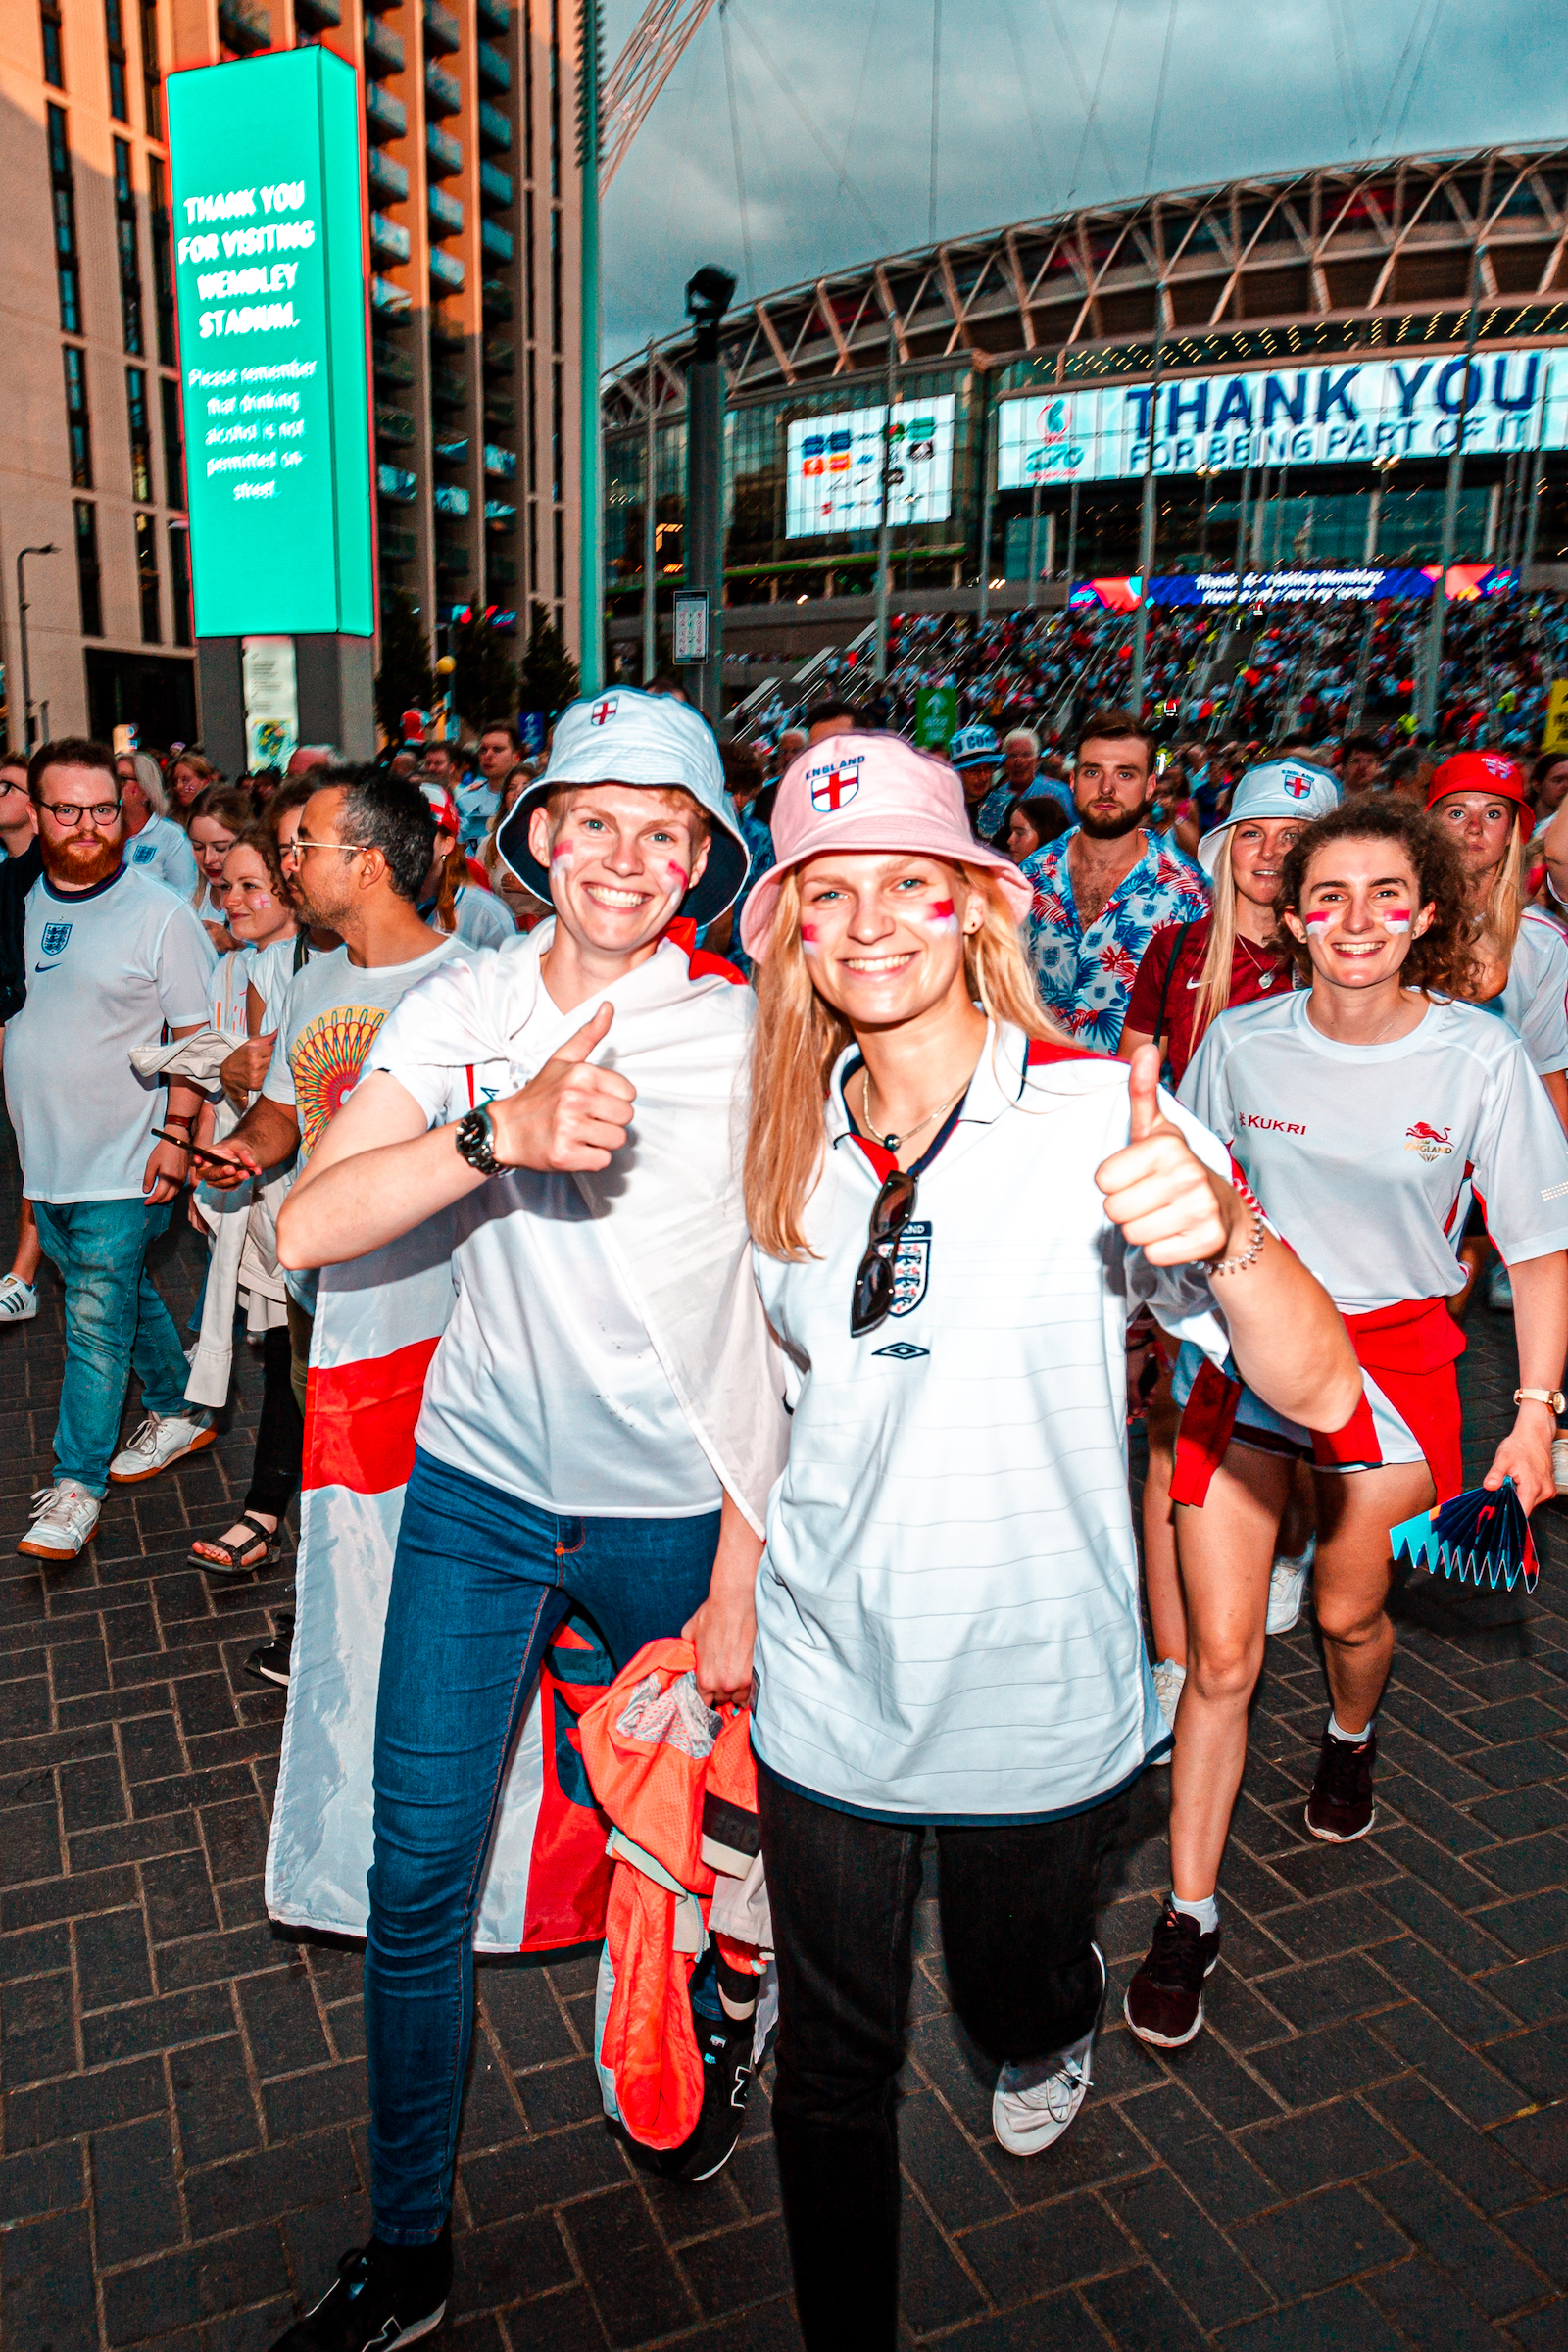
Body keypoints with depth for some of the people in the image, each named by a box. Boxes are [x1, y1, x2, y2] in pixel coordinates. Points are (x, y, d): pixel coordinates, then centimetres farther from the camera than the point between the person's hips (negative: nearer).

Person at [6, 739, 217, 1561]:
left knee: (96, 1318, -3)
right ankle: (177, 1412, 35)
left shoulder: (160, 913, -8)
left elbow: (197, 1035, -8)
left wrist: (176, 1135, -15)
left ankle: (77, 1485, 6)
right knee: (123, 1293, 17)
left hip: (122, 1162, -6)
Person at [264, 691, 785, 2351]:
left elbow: (787, 1334, -8)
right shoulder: (457, 1014, -4)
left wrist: (739, 1580, -8)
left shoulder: (753, 1039, -9)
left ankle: (721, 2025, 54)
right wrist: (502, 1129, -33)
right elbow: (308, 1231, -16)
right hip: (478, 1487, 1)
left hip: (677, 1511, -1)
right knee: (417, 1874, 5)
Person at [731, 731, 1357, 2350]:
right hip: (829, 1687, 2)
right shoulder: (792, 1139, -4)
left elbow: (1316, 1388, -24)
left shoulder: (1101, 1113, -17)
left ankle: (1057, 2024, 61)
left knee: (1011, 1999, 24)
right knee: (834, 2061, 16)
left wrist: (1228, 1232, -44)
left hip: (1038, 1693, -2)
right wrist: (727, 1602, 11)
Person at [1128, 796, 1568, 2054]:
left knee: (1347, 1611, 19)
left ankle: (1352, 1738, 56)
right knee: (1221, 1655, -1)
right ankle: (1188, 1917, 15)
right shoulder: (1241, 1042, -7)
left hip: (1395, 1350, 0)